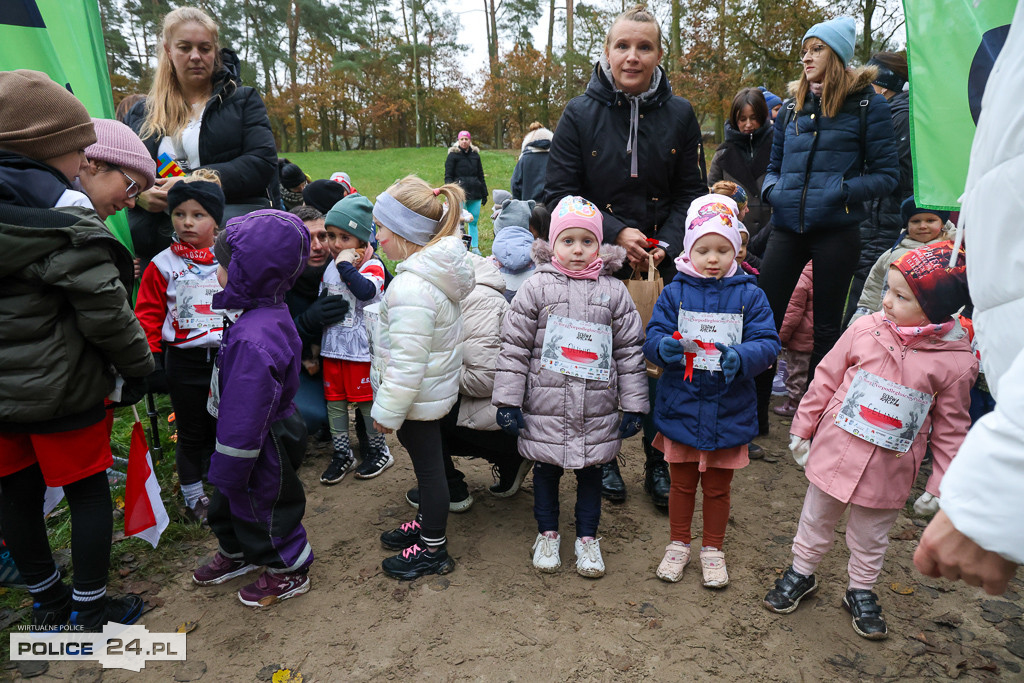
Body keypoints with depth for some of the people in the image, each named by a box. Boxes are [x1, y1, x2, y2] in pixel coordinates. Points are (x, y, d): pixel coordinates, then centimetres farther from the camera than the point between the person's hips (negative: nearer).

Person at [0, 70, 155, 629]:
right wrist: (140, 366, -7)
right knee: (87, 492, 8)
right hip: (60, 388, -7)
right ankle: (91, 611, 21)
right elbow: (105, 310, -21)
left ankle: (46, 603, 36)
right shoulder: (64, 221, -19)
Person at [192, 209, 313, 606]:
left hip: (263, 452, -10)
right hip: (268, 433, 10)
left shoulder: (254, 342, -36)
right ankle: (237, 553, 53)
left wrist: (227, 471, -18)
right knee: (229, 502, 28)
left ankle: (290, 571, 36)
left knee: (263, 508, 13)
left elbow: (244, 417, -29)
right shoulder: (268, 314, -3)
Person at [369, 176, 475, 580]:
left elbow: (406, 362, -29)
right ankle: (428, 522, 44)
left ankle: (433, 549, 25)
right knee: (427, 460, 24)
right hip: (435, 387, 10)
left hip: (418, 396, -9)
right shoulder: (440, 270, 1)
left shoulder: (412, 288, -31)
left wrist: (387, 410, -17)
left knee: (427, 465, 6)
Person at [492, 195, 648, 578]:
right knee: (546, 471, 14)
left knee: (591, 472, 15)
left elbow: (630, 349, 4)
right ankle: (547, 533, 36)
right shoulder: (537, 287, -4)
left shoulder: (613, 291, 0)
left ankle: (587, 537, 35)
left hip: (597, 411, 1)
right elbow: (515, 345, -3)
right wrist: (508, 400, -5)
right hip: (545, 407, -1)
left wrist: (634, 405, 3)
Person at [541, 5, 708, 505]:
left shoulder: (679, 115, 2)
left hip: (664, 263, 2)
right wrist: (617, 233, -16)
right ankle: (603, 458, 29)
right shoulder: (580, 113, -4)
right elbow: (560, 192, -6)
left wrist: (665, 246, -12)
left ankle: (659, 463, 26)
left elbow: (692, 193, 5)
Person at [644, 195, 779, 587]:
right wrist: (664, 347, -30)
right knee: (682, 483, 16)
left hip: (729, 412, 0)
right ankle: (679, 544, 37)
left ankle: (713, 549, 37)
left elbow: (768, 343, -9)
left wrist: (741, 357, -30)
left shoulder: (749, 295, -3)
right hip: (681, 408, 0)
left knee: (718, 487, 16)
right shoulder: (675, 293, -3)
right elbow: (652, 338, -6)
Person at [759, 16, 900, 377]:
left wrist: (843, 191, -16)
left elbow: (887, 174, 0)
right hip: (787, 228, 4)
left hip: (836, 230, -3)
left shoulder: (867, 105, 1)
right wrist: (770, 189, -2)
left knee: (826, 328, 6)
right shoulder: (792, 108, 13)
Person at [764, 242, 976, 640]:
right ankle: (801, 573, 40)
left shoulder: (957, 361, -13)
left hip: (888, 471, -1)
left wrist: (939, 485, -1)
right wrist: (801, 429, 4)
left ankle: (861, 591, 43)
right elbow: (826, 379, -1)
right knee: (816, 521, 19)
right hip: (834, 453, 1)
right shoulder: (866, 330, -11)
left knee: (870, 537, 20)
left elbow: (951, 428, -3)